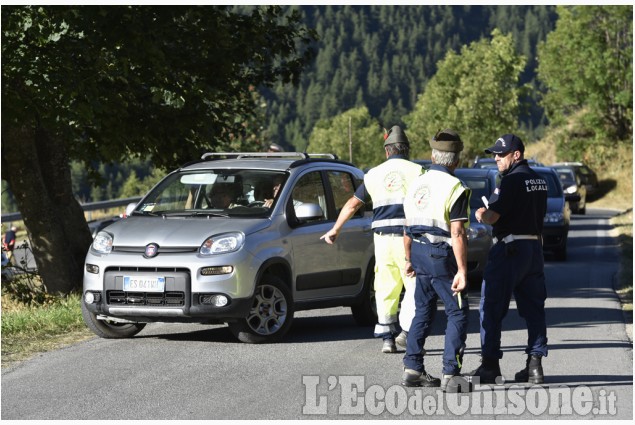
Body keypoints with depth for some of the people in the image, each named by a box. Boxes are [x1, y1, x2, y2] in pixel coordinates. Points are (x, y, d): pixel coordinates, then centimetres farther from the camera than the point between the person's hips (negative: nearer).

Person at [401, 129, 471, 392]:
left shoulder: (416, 184, 9)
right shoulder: (455, 188, -13)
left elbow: (408, 228, 15)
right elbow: (457, 234, -19)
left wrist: (409, 259, 25)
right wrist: (462, 271, -19)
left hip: (419, 253, 7)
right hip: (442, 256, -7)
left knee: (423, 311, 16)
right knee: (457, 313, 0)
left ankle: (412, 368, 16)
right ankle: (450, 375, -7)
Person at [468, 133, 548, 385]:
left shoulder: (512, 180, -15)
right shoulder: (539, 180, 13)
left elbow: (491, 217, -20)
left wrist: (480, 215, 3)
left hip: (510, 249, -9)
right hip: (535, 247, 9)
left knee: (491, 308, -1)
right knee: (533, 308, 9)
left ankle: (490, 364, 0)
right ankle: (535, 365, 6)